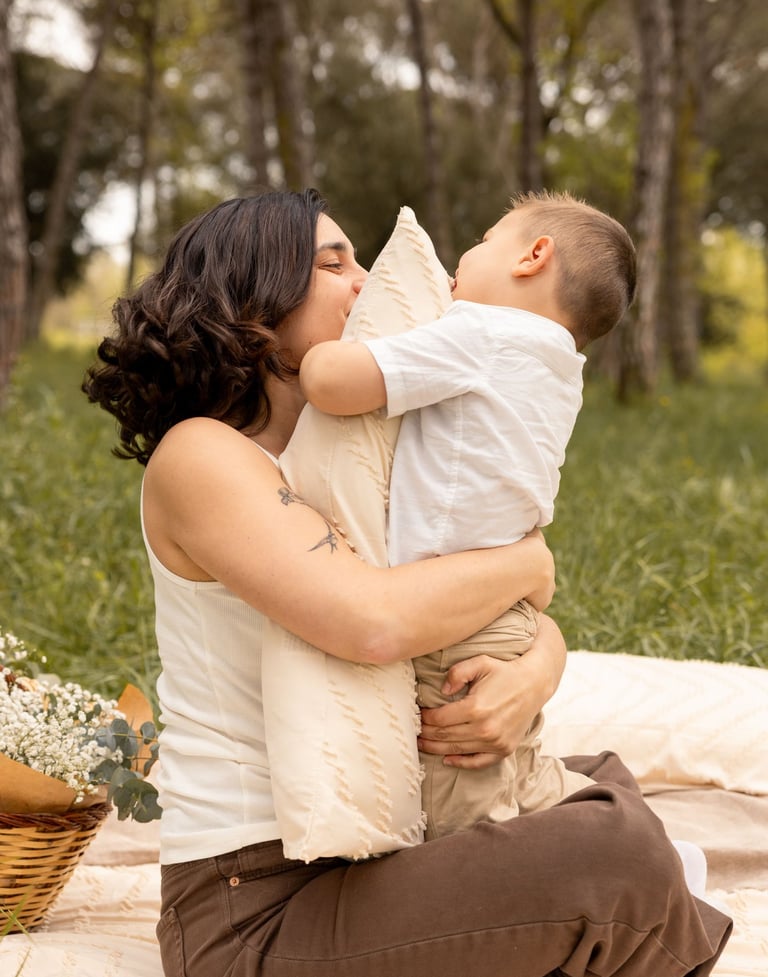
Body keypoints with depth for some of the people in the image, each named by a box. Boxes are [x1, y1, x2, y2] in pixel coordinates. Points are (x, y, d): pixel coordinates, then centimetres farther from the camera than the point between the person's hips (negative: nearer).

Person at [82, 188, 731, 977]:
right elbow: (374, 622, -31)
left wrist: (536, 673, -18)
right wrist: (528, 560, -13)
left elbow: (529, 619, 7)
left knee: (601, 787, 23)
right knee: (617, 859, -21)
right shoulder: (198, 456, -15)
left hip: (346, 867, 9)